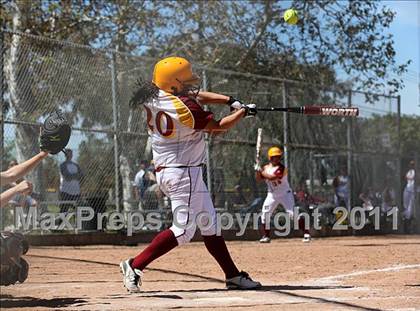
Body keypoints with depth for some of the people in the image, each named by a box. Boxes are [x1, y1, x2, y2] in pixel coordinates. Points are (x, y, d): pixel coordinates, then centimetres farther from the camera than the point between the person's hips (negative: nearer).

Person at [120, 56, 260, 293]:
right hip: (184, 173, -10)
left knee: (210, 224, 12)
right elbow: (219, 126, -9)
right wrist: (243, 112, 6)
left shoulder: (155, 98, 5)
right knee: (183, 230, -8)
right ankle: (135, 265, -9)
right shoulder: (185, 108, -20)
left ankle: (233, 275, 15)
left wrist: (232, 101, 4)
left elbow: (198, 95, 13)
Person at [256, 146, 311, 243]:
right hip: (272, 195, 5)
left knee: (293, 213, -16)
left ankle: (306, 233, -13)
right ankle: (266, 236, 10)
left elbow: (272, 177, -30)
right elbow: (258, 179, 3)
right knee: (265, 214, -3)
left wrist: (262, 172, -21)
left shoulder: (281, 168, -17)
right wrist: (257, 171, -14)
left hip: (285, 194, -5)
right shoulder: (266, 167, 3)